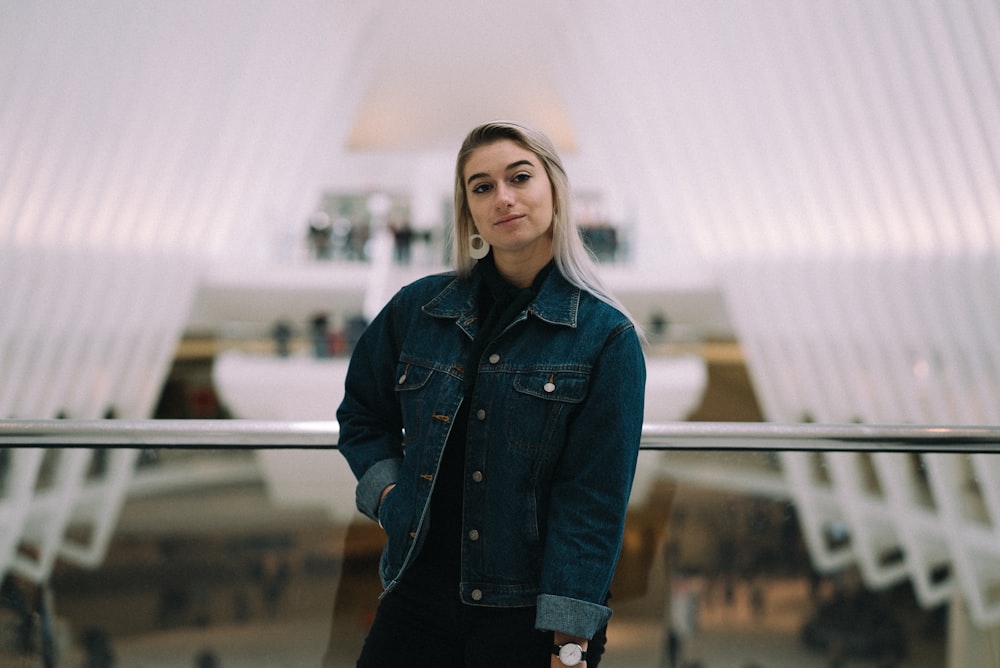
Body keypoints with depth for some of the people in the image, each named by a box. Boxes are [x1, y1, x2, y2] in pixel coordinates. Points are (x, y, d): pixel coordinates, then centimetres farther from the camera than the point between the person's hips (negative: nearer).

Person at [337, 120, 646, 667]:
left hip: (530, 618, -3)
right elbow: (362, 413, 21)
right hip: (417, 600, 3)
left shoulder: (606, 338, -6)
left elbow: (593, 500, -10)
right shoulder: (418, 309, 4)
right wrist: (388, 493, 3)